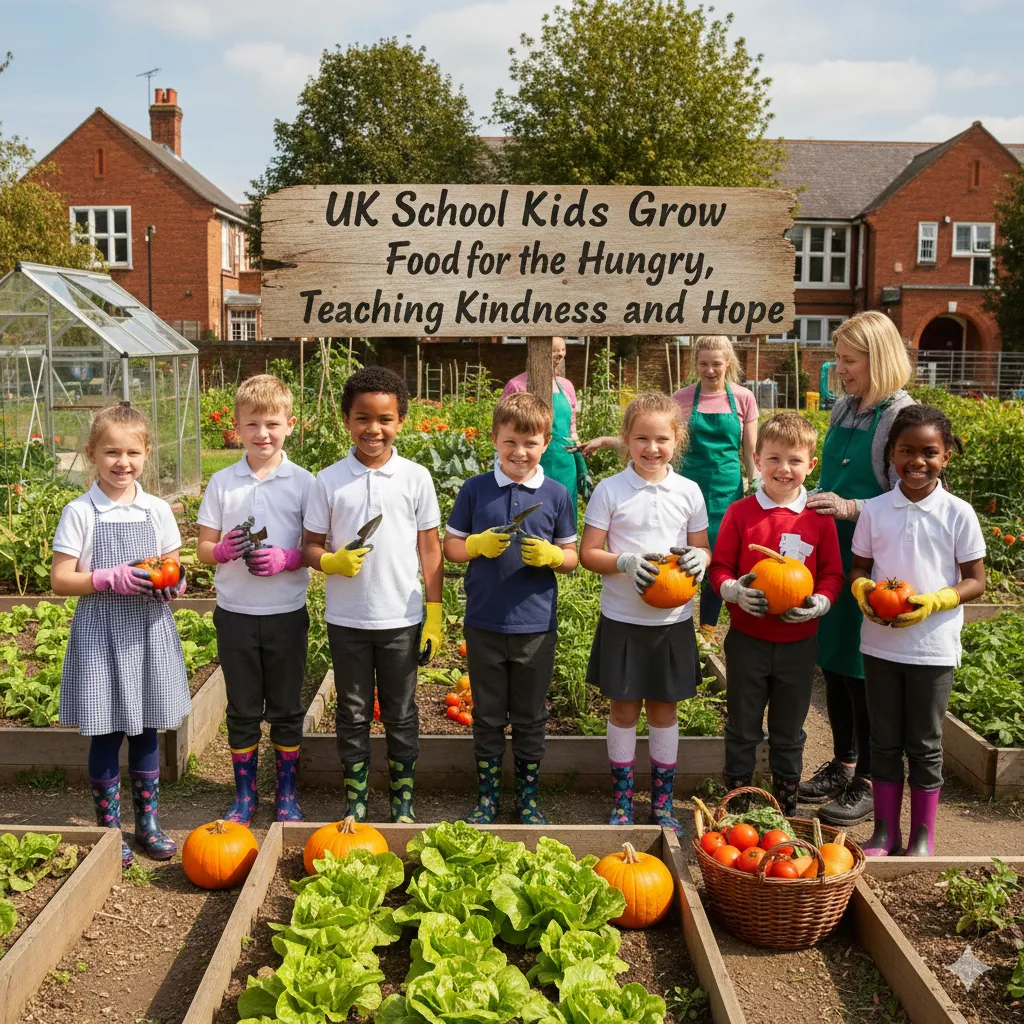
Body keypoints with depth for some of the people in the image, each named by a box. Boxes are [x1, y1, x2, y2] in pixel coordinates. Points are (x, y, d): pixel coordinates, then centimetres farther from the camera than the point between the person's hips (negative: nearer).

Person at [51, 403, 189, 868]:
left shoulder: (157, 510, 3)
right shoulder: (80, 513, -6)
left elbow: (172, 566, 11)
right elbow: (60, 580, -7)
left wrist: (173, 584, -11)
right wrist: (112, 578, -21)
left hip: (149, 632, 3)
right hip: (101, 634, -3)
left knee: (146, 730, 12)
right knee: (105, 732, 4)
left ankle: (148, 821, 27)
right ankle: (109, 826, 21)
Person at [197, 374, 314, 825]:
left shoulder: (303, 482, -3)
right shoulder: (222, 483, 1)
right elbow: (203, 548, 5)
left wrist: (287, 559, -20)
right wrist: (223, 550, -17)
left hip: (287, 613, -1)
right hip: (236, 613, 1)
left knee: (286, 709, 10)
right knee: (242, 709, 12)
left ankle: (286, 792, 26)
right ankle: (244, 793, 27)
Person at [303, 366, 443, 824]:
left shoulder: (416, 477, -2)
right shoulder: (328, 481, -2)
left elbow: (430, 548, 1)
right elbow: (310, 545, 2)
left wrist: (434, 615, -1)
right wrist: (331, 561, -20)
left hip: (401, 618, 0)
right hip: (346, 618, 1)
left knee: (401, 713, 11)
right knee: (353, 713, 12)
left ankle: (403, 800, 26)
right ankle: (355, 800, 27)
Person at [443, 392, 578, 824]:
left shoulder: (557, 494, -1)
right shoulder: (475, 489, -2)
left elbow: (571, 557, 4)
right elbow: (450, 546, 4)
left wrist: (550, 554, -17)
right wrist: (478, 544, -15)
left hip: (536, 626, 0)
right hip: (484, 624, 0)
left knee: (530, 718, 13)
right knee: (487, 716, 14)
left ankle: (528, 795, 30)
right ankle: (487, 795, 29)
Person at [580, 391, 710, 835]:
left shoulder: (688, 491, 1)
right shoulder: (610, 490, -5)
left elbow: (702, 547, 9)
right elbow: (588, 553, -4)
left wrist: (699, 559, -14)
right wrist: (626, 562, -22)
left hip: (673, 619, 2)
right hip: (623, 618, -1)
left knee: (663, 708, 11)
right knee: (623, 708, 8)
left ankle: (662, 802, 25)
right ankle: (622, 800, 23)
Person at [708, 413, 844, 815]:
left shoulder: (819, 517, -2)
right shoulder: (740, 512, -4)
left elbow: (832, 574, 2)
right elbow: (719, 567, -1)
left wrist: (819, 602, -17)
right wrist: (735, 590, -20)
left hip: (799, 641, 1)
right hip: (747, 639, -1)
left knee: (789, 733, 16)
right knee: (742, 729, 12)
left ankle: (787, 808, 33)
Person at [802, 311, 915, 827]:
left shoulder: (902, 417, -12)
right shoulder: (842, 409, 10)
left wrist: (851, 508, -26)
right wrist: (812, 501, 4)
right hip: (832, 555, 7)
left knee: (861, 670, 0)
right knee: (832, 662, 15)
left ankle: (865, 784, 16)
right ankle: (842, 765, 32)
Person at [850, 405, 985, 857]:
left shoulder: (958, 513, -7)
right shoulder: (874, 510, -1)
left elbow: (975, 581, -3)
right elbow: (859, 566, 8)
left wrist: (934, 601, -20)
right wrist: (863, 589, -15)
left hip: (933, 646, -2)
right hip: (880, 643, 2)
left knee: (924, 743, 9)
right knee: (885, 740, 12)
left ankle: (922, 836, 24)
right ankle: (885, 831, 25)